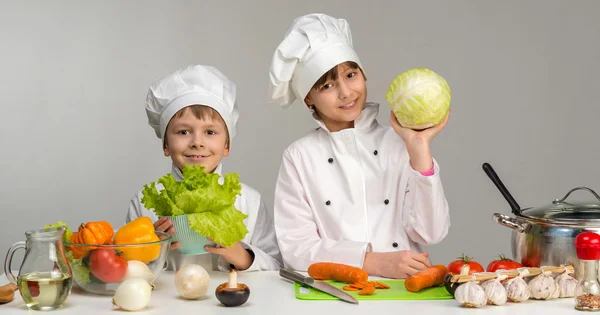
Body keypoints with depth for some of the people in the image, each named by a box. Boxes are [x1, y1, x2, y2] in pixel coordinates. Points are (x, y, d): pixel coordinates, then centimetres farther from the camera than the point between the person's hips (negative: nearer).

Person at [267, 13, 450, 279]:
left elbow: (431, 234, -3)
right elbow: (297, 249, -5)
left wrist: (419, 148, -10)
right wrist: (375, 261, -16)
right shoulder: (299, 157, 2)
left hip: (403, 287, 0)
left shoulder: (398, 144, 4)